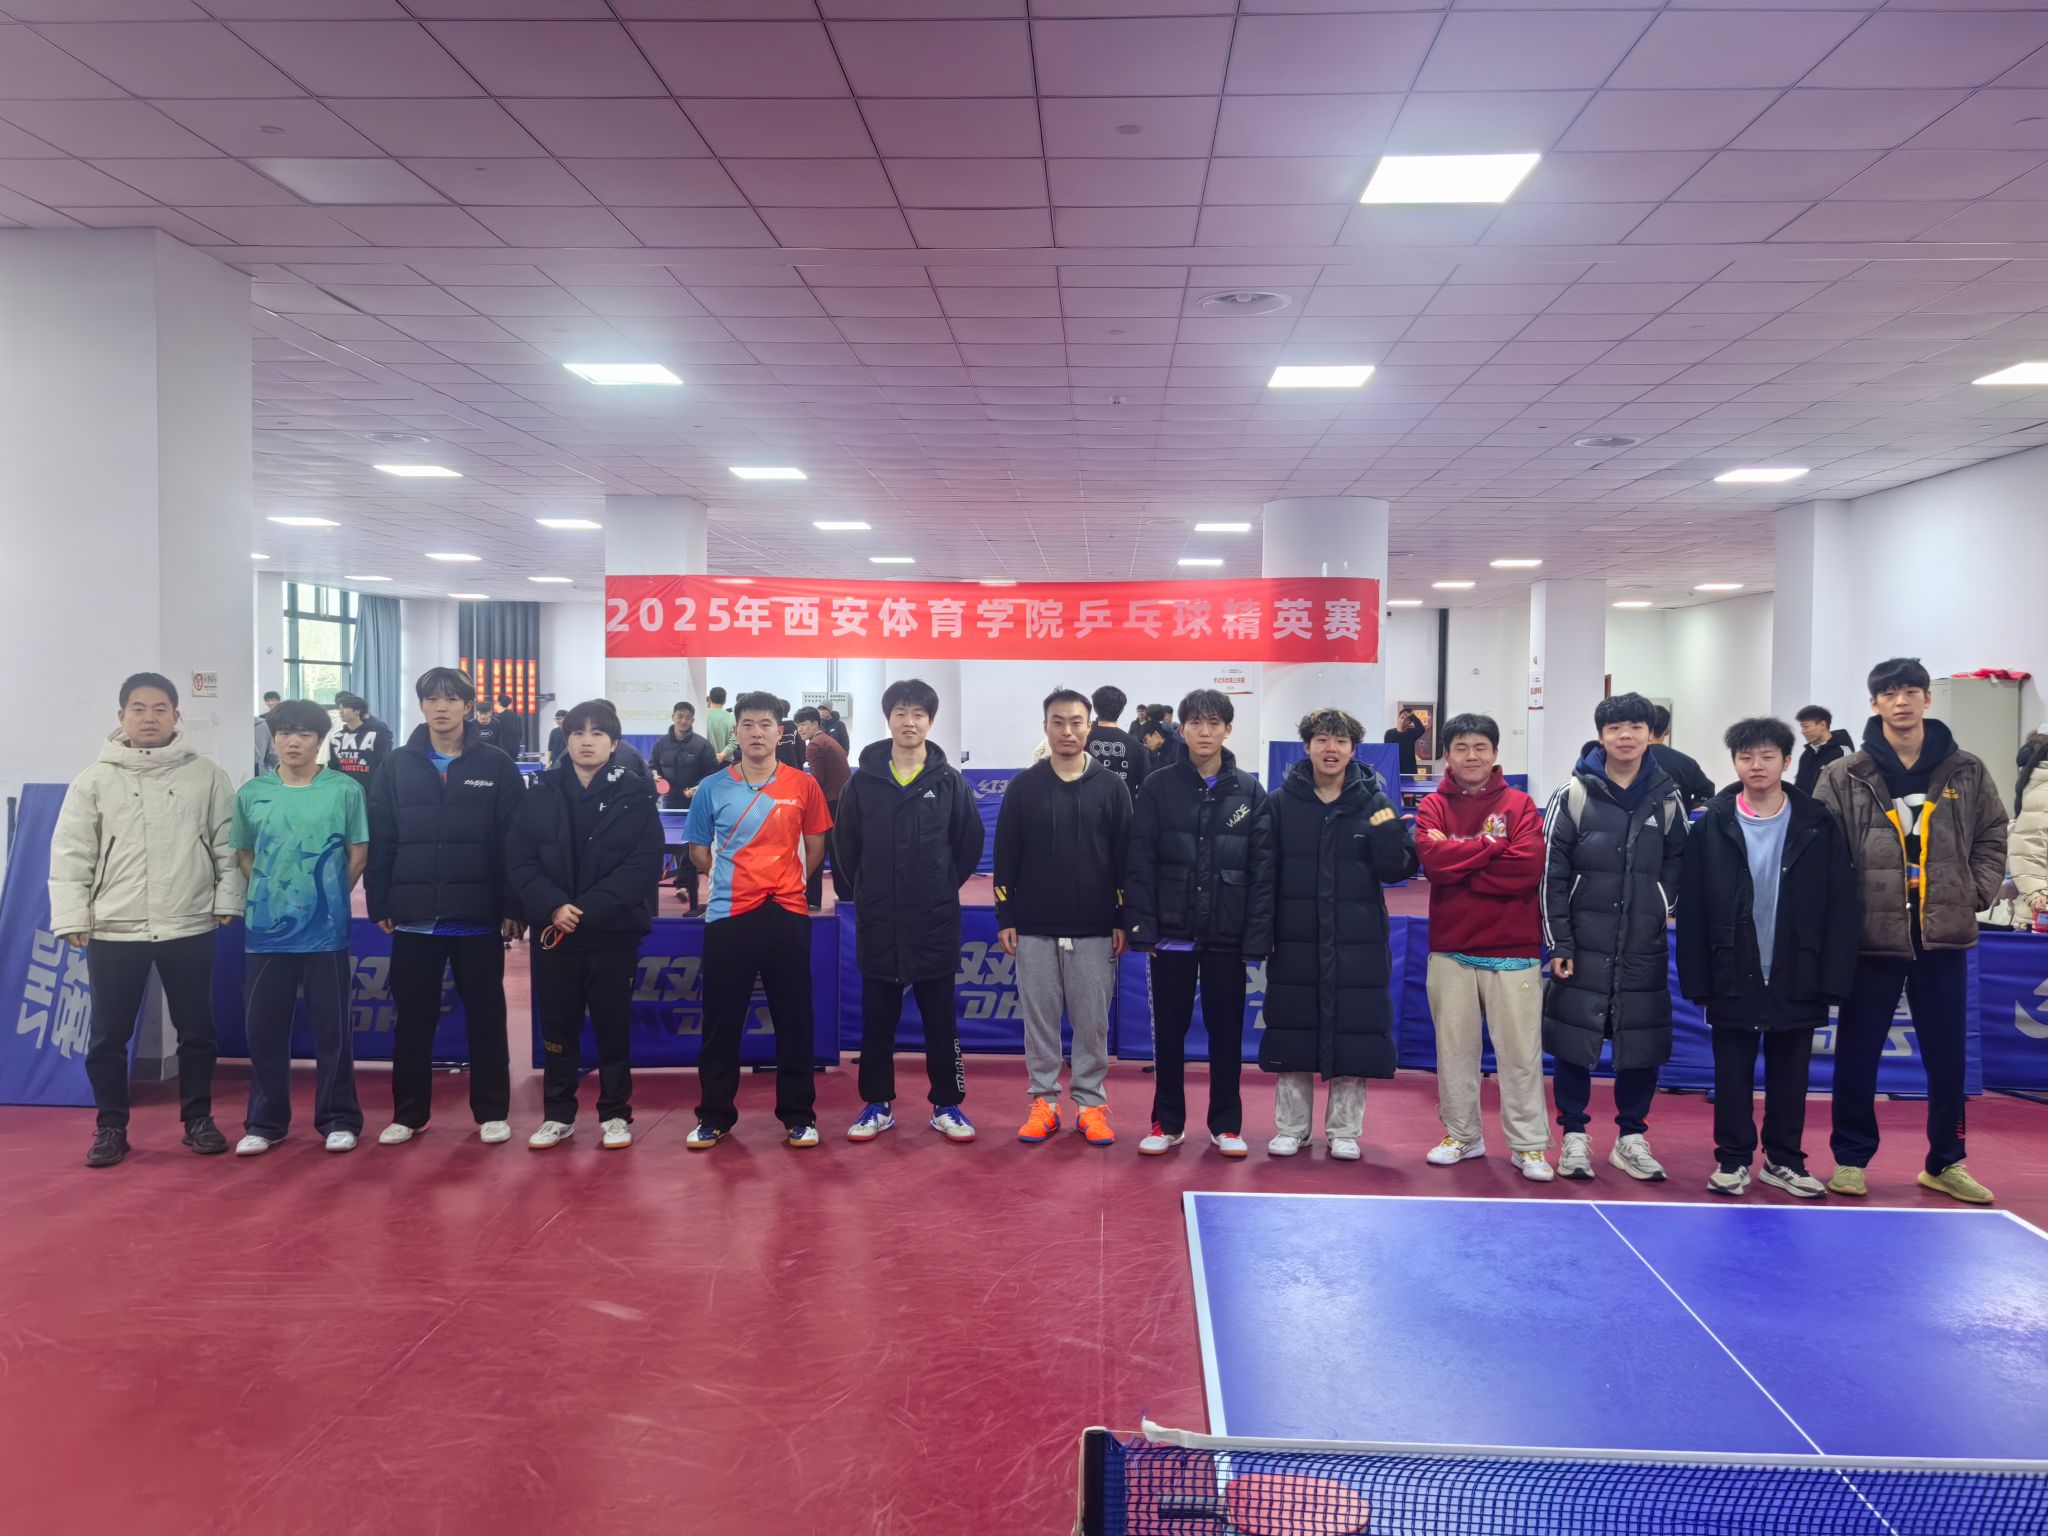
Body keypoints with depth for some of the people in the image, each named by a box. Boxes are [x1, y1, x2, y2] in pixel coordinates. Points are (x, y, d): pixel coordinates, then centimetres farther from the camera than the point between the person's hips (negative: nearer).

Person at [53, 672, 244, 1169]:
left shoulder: (207, 775, 3)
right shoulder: (95, 780, 3)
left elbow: (228, 844, 4)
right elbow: (71, 855, 2)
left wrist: (226, 900, -2)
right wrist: (72, 917, -4)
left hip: (189, 927, 0)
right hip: (113, 929, 0)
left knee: (196, 1030, 8)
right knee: (108, 1035, 6)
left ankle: (198, 1119, 23)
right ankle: (111, 1127, 21)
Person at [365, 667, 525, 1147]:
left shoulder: (497, 767, 0)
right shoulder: (397, 767, 6)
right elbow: (380, 842, 5)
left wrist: (512, 907, -7)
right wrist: (379, 906, 0)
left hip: (479, 917, -2)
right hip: (413, 918, 2)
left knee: (485, 1017, 7)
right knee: (413, 1018, 10)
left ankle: (492, 1112, 18)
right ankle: (408, 1113, 22)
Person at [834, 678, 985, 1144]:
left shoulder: (950, 781, -1)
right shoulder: (863, 780, 1)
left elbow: (969, 843, 6)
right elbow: (844, 844, 8)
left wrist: (944, 888, 7)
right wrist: (858, 894, 9)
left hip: (935, 921, -1)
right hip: (878, 922, 1)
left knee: (941, 1020, 7)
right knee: (877, 1021, 9)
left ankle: (947, 1105, 18)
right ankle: (877, 1104, 21)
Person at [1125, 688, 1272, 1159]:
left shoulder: (1249, 791, 2)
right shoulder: (1158, 787, 0)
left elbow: (1263, 869, -1)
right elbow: (1139, 863, -2)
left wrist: (1257, 936, -6)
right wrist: (1141, 926, -10)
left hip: (1227, 935, 0)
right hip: (1171, 933, 0)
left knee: (1227, 1032, 9)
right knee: (1169, 1031, 9)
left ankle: (1226, 1125, 23)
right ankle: (1168, 1124, 23)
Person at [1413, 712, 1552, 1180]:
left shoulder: (1519, 804, 3)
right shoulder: (1433, 806, 5)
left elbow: (1528, 867, -13)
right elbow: (1431, 858, -13)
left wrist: (1459, 863, -10)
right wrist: (1494, 848, -12)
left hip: (1513, 951, -1)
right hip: (1450, 951, 1)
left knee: (1520, 1050, 1)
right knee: (1454, 1047, 9)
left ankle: (1529, 1146, 10)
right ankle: (1461, 1135, 22)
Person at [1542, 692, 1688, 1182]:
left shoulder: (1667, 798, 5)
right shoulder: (1574, 794, -3)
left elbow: (1678, 865, 12)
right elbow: (1552, 872, -4)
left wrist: (1660, 910, -1)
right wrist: (1558, 943, -7)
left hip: (1645, 949, 2)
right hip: (1584, 946, -2)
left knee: (1643, 1043, 8)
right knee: (1574, 1041, 3)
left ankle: (1632, 1138, 24)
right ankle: (1574, 1137, 18)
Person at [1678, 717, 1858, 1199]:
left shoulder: (1817, 825, -1)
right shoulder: (1711, 827, -2)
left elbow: (1840, 908, -3)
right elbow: (1691, 911, -3)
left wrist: (1833, 979, -8)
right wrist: (1697, 982, -7)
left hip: (1796, 979, 1)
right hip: (1733, 978, -1)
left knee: (1790, 1077, 12)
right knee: (1733, 1075, 8)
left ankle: (1783, 1161, 25)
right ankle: (1732, 1159, 20)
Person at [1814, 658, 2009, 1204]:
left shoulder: (1966, 772, 5)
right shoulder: (1844, 776, -4)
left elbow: (1991, 837, 12)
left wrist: (1976, 893, 1)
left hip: (1944, 935, 2)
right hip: (1872, 935, -2)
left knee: (1947, 1056, 12)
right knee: (1857, 1052, 6)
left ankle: (1945, 1164, 27)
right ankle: (1851, 1159, 19)